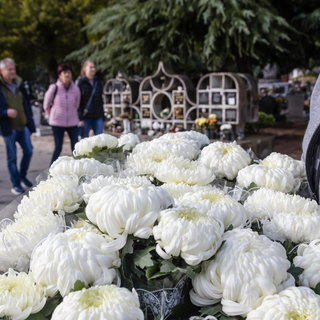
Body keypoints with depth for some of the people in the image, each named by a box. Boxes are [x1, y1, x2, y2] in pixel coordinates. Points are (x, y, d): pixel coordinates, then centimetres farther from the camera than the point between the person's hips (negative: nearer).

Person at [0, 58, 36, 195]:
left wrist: (30, 120, 8)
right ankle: (16, 184, 14)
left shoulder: (19, 83, 7)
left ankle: (22, 176, 27)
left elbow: (26, 102, 12)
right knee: (12, 157, 3)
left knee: (28, 151, 4)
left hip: (23, 125, 5)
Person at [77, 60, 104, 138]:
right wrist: (80, 118, -13)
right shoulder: (81, 83, -2)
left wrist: (102, 117, 11)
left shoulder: (98, 82, 12)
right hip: (85, 117, -4)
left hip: (98, 117, 4)